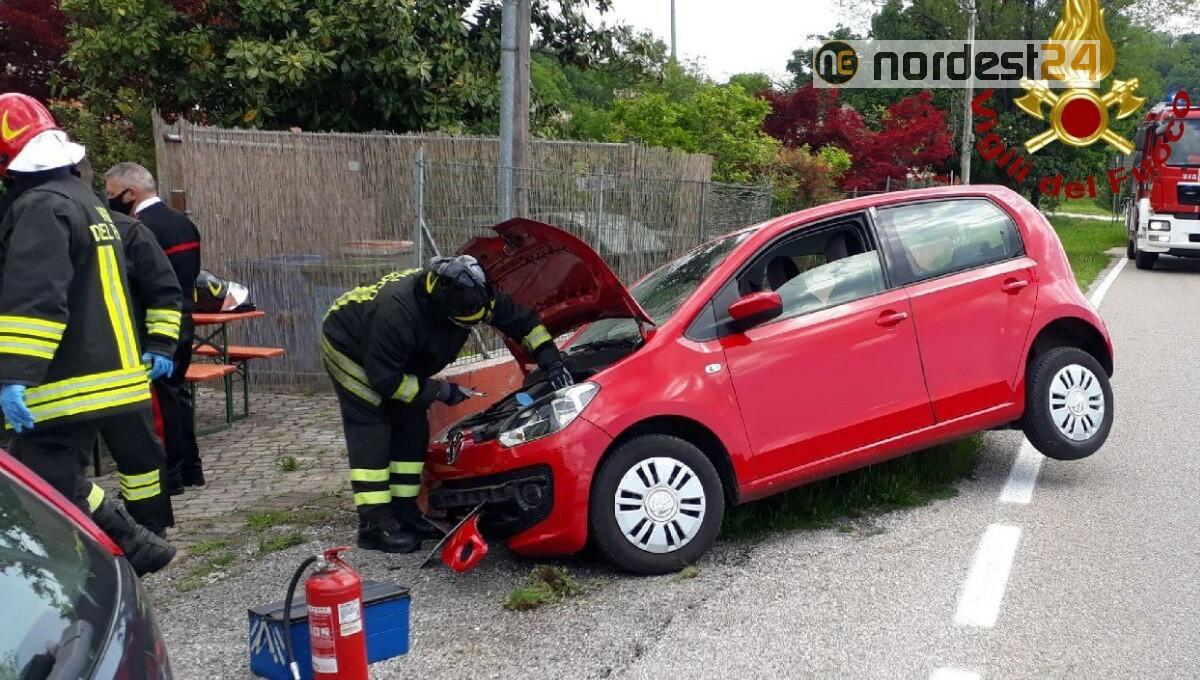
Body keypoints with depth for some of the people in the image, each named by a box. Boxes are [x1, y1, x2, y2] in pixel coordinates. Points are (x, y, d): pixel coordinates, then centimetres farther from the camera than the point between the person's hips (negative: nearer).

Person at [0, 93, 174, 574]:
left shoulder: (40, 208, -15)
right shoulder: (83, 199, 17)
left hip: (61, 385, -10)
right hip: (93, 372, 10)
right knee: (62, 480, 19)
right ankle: (135, 546, 21)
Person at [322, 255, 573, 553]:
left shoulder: (471, 295, -23)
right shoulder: (398, 312, -43)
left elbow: (521, 320, -9)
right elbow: (384, 379, -33)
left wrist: (550, 360, -18)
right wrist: (439, 391, -27)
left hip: (395, 358, 8)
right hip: (348, 347, -7)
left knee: (412, 428, 2)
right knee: (371, 432, -15)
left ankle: (403, 511, 10)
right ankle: (374, 526, -13)